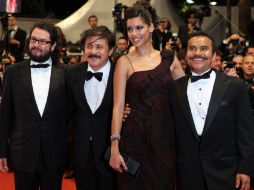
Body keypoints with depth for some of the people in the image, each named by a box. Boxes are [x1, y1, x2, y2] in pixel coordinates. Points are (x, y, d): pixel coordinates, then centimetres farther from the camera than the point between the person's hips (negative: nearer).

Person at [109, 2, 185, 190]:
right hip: (135, 137, -2)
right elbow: (118, 106, -7)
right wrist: (115, 148, -12)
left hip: (165, 135, 3)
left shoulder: (168, 59, 6)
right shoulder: (125, 62, -2)